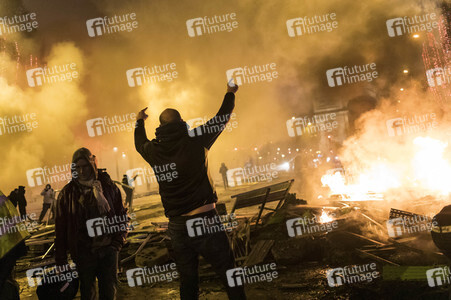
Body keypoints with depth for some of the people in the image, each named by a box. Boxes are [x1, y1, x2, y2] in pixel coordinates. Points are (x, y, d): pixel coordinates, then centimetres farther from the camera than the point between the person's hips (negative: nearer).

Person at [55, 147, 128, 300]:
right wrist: (60, 259, 1)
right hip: (84, 252, -1)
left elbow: (122, 215, 11)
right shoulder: (67, 193, 1)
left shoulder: (108, 186, 2)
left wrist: (118, 241, 0)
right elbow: (61, 228, 3)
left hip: (108, 248, 1)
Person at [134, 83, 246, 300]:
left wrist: (139, 122, 46)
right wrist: (230, 94, 26)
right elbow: (221, 120, 9)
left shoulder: (154, 151, 2)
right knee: (230, 275, 1)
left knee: (188, 282, 12)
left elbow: (139, 144, 27)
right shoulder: (195, 141, -6)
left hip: (177, 227, 4)